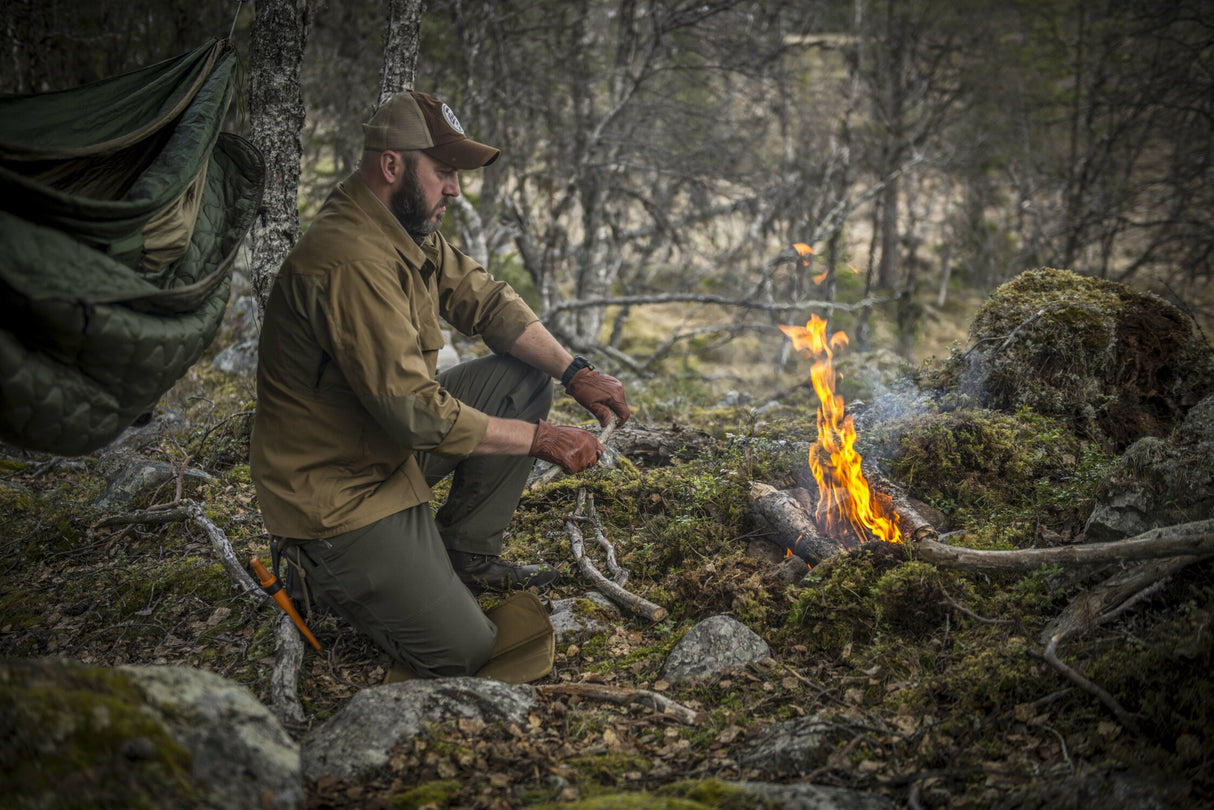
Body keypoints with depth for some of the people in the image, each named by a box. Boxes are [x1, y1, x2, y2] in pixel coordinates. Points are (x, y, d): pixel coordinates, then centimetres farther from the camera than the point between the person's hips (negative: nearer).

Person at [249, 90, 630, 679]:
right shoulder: (351, 261, -30)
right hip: (337, 490, -9)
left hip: (393, 443, 10)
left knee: (525, 377, 2)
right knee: (463, 652, -10)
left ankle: (464, 555, 11)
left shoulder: (412, 230, 1)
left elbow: (485, 299, 9)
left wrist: (573, 371, -5)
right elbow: (413, 411, -31)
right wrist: (538, 439, -22)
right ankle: (324, 575, 10)